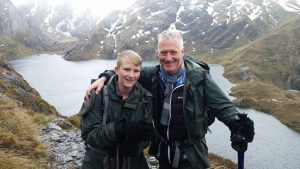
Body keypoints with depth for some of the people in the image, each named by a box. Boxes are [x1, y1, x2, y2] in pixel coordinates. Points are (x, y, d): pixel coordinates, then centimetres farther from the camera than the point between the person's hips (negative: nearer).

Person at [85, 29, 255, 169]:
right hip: (163, 149, 4)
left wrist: (237, 123, -33)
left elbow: (223, 106, -13)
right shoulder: (153, 75, -6)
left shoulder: (198, 77, -16)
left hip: (189, 153, -4)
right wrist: (104, 77, -9)